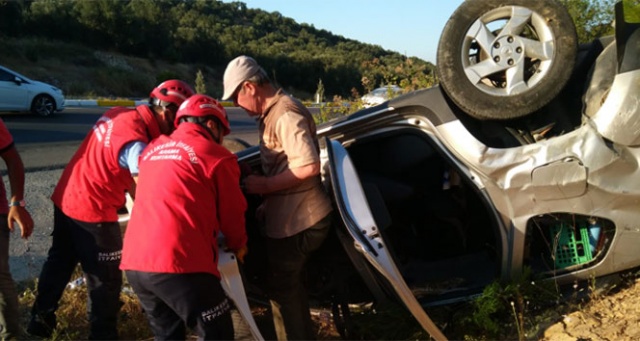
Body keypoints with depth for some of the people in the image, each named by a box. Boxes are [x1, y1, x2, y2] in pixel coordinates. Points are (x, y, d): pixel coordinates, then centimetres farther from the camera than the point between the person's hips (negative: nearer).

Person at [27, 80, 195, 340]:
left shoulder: (119, 114, -2)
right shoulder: (136, 142, -27)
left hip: (65, 199, 9)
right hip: (93, 211, -9)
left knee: (59, 261, 25)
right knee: (106, 280, 8)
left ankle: (40, 319, 40)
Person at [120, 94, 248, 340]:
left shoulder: (153, 149, 21)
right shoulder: (217, 156, 2)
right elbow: (232, 213, 8)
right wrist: (238, 245, 28)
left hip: (134, 260, 7)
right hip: (178, 262, -7)